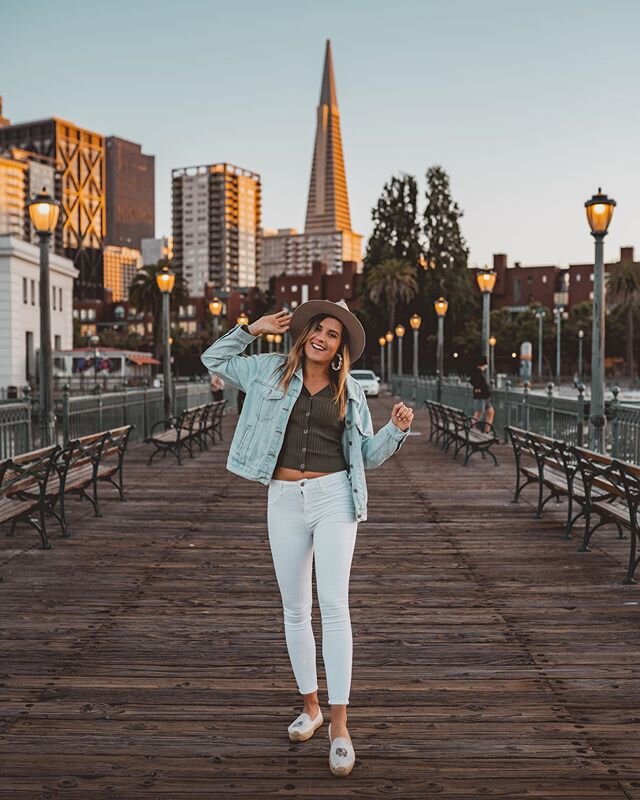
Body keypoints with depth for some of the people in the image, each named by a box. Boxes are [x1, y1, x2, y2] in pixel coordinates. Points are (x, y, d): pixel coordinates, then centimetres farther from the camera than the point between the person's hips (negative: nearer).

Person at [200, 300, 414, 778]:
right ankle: (310, 707, 25)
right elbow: (214, 360, 15)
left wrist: (398, 428, -6)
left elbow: (367, 454, 10)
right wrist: (254, 329, 7)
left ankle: (339, 724, -9)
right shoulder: (273, 370, 8)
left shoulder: (349, 391, 7)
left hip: (334, 497, -2)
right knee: (295, 609, 9)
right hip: (285, 500, 2)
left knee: (334, 605, -11)